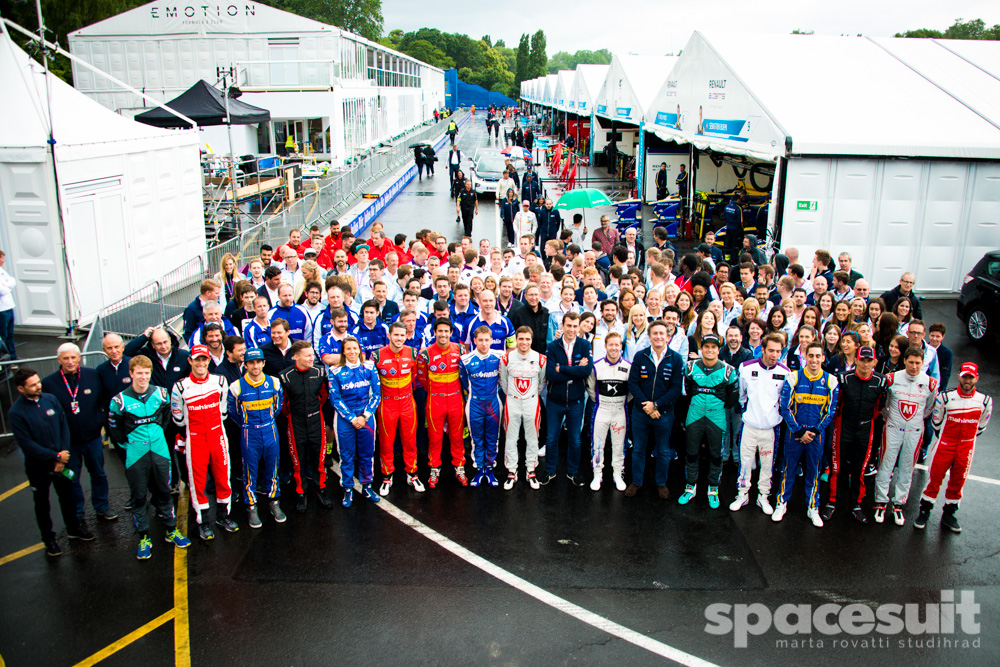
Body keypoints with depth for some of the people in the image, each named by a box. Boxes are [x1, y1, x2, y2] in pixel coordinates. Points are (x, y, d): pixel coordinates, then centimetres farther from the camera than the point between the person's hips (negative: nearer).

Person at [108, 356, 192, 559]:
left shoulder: (161, 394, -2)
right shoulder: (120, 400, -11)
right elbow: (115, 430, 4)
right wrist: (129, 445, 4)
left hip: (159, 451, 2)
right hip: (135, 456, -2)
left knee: (164, 491, 12)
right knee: (138, 496, 7)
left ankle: (171, 531, 26)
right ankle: (144, 538, 19)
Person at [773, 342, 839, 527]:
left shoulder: (831, 381, -2)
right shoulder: (793, 377, -7)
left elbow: (830, 412, 2)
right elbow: (785, 407, -6)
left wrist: (814, 432, -7)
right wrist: (800, 432, -10)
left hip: (817, 434, 1)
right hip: (794, 432, -1)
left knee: (814, 472, 11)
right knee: (789, 469, 8)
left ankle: (812, 508, 24)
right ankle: (782, 503, 22)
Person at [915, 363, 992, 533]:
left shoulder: (985, 401, -2)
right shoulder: (945, 397, -8)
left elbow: (981, 426, 12)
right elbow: (937, 421, 5)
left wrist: (967, 441, 14)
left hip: (966, 449, 2)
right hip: (944, 446, -2)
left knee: (957, 483, 11)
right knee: (935, 479, 2)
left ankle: (948, 515, 26)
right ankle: (924, 512, 14)